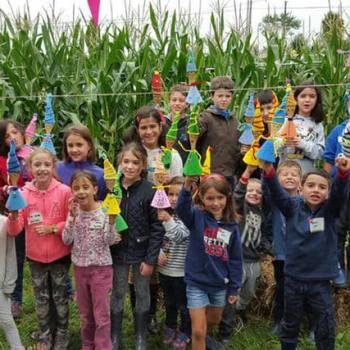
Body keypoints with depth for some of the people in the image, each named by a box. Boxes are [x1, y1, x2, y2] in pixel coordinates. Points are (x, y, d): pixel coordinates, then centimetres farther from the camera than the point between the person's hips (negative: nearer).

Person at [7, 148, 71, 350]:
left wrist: (53, 228, -19)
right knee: (42, 299, 16)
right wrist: (13, 215, -30)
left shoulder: (64, 191, -13)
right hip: (35, 256, 2)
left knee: (60, 297, 13)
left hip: (60, 255, -2)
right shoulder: (23, 193, -8)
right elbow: (14, 231, -10)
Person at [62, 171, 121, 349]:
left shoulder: (105, 211, -13)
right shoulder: (74, 211, -4)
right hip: (80, 267, 4)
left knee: (101, 315, 3)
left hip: (101, 267, -4)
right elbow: (66, 240, -9)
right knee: (85, 313, 19)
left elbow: (110, 241, -15)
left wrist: (111, 220, -30)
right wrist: (72, 216, -20)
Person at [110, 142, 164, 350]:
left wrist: (151, 259, -14)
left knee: (142, 295, 13)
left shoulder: (150, 191, -14)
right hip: (118, 251, 3)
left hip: (142, 252, -2)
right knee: (117, 295, 15)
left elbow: (157, 228, -13)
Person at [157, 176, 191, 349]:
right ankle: (170, 328, 41)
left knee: (183, 304, 11)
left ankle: (185, 333, 30)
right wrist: (159, 252, -11)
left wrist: (169, 220, -38)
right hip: (164, 268, 5)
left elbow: (180, 236, -27)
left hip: (181, 270, -5)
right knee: (169, 302, 22)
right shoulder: (164, 213, 1)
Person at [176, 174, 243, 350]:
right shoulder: (197, 217, -13)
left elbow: (235, 259, 1)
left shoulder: (232, 226, -5)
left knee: (214, 320, 26)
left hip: (220, 284, 4)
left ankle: (201, 335, 56)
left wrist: (234, 288, 2)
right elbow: (182, 209, -37)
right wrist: (187, 188, -55)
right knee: (198, 331, -1)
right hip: (197, 282, -4)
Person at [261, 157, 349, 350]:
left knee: (326, 327, 9)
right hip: (293, 278, 0)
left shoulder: (330, 210, -3)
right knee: (290, 324, 18)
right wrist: (269, 172, -39)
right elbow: (277, 193, -19)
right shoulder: (293, 207, -3)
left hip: (320, 280, 0)